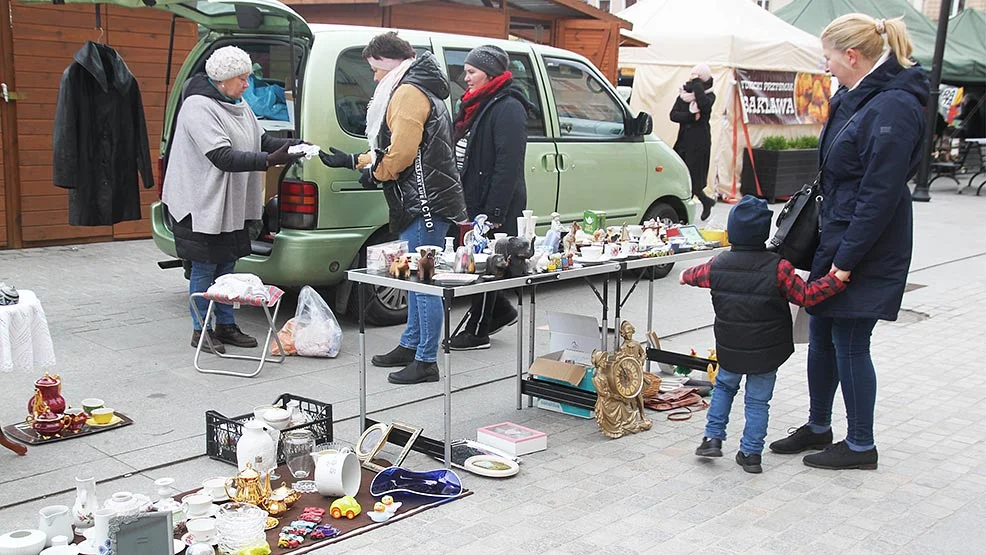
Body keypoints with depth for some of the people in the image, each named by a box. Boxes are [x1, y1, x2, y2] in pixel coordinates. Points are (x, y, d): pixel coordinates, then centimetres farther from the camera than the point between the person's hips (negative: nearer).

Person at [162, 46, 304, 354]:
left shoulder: (237, 105, 10)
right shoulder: (198, 106, -19)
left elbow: (261, 140, 14)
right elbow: (223, 156, -26)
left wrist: (291, 144, -4)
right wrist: (270, 160, -32)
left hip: (231, 203, 9)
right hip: (202, 203, -9)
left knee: (225, 266, 15)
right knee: (204, 268, 1)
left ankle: (225, 325, 26)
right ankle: (200, 331, 13)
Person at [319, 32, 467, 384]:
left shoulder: (408, 92, -11)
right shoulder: (419, 91, 23)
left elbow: (402, 153, -21)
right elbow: (391, 151, 28)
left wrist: (375, 173, -4)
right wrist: (354, 162, 28)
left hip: (426, 203, -11)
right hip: (421, 201, 11)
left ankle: (426, 362, -3)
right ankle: (411, 345, 30)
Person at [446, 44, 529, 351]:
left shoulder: (508, 109, -14)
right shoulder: (476, 105, 17)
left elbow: (508, 166, -21)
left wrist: (494, 213, -24)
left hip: (494, 206, -9)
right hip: (472, 202, 9)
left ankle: (478, 331, 11)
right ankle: (502, 311, 31)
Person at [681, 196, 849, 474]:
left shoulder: (718, 265, -6)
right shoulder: (778, 268, -16)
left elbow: (696, 275, 15)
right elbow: (805, 296, -15)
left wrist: (685, 276, 38)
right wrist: (837, 279, -11)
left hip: (730, 349, 2)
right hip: (767, 352, -2)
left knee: (723, 387, 26)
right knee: (758, 401, 10)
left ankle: (713, 437, 21)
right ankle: (751, 453, 15)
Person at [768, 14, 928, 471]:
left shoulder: (893, 108, -21)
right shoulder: (855, 98, 10)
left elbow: (880, 195, -23)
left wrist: (846, 259, -21)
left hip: (864, 250, -9)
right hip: (835, 237, 9)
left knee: (850, 344, 2)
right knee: (822, 335, 17)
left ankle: (860, 446, 18)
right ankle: (818, 427, 33)